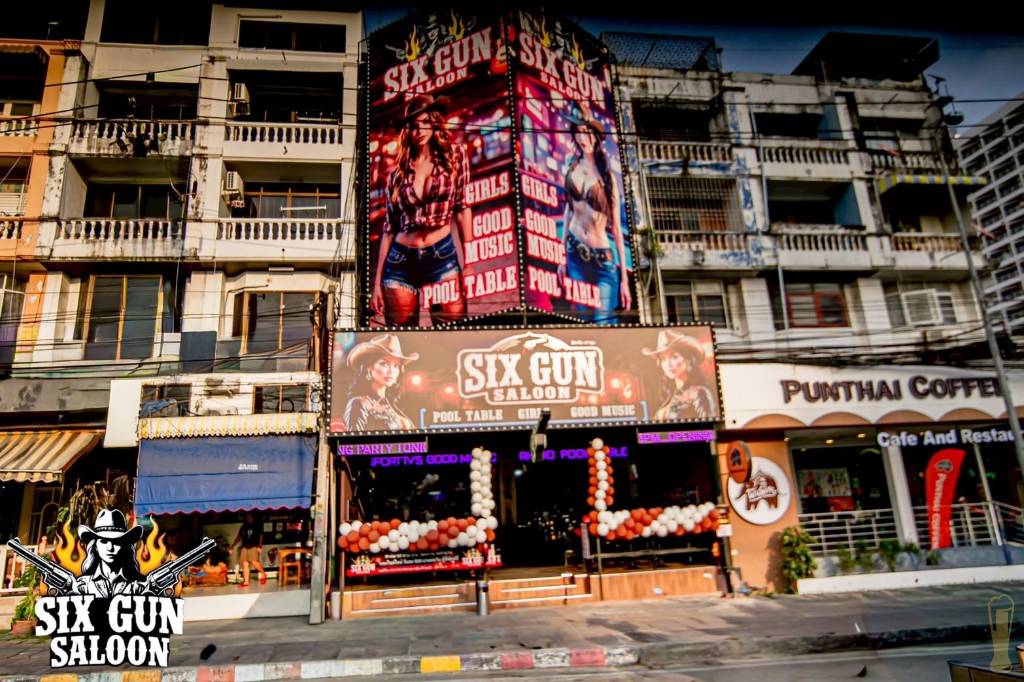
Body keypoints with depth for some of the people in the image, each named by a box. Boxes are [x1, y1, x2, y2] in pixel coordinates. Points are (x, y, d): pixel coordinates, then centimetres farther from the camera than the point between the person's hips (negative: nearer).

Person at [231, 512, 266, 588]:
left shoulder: (257, 525, 7)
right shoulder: (244, 526, 16)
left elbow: (261, 536, 4)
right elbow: (239, 537, 18)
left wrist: (260, 546, -7)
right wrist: (232, 546, 10)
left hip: (254, 546, -4)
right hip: (245, 547, 4)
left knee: (254, 562, -18)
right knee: (245, 564, -2)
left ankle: (263, 574, 3)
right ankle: (246, 581, 1)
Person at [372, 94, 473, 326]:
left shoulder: (454, 155, 6)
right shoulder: (398, 171, 10)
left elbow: (463, 207, 3)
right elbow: (389, 228, 10)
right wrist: (377, 282, 8)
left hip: (443, 257, -2)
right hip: (400, 263, 2)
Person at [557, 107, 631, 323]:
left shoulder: (607, 176, -7)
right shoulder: (573, 168, 4)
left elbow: (617, 228, -6)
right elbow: (569, 209, 10)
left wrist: (624, 278, -8)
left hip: (602, 259, -4)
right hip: (575, 254, 4)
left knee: (604, 321, -8)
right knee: (583, 317, 10)